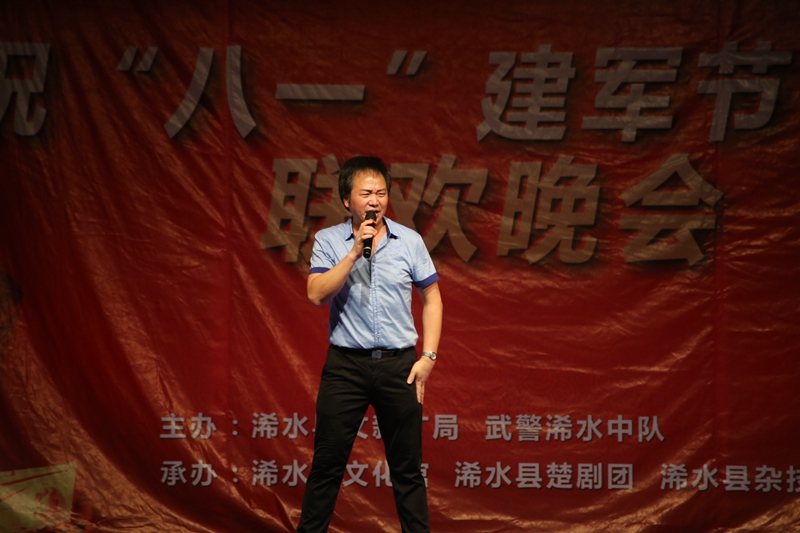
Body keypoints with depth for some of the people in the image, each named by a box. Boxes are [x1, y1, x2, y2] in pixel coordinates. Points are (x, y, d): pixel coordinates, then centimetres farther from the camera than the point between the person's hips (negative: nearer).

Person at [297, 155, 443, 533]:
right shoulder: (329, 241, 1)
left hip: (399, 364, 1)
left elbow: (431, 299, 9)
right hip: (346, 364, -1)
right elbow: (316, 295, -12)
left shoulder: (410, 241, 4)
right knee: (327, 463, 2)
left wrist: (428, 356, 0)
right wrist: (355, 251, -17)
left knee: (407, 467, 6)